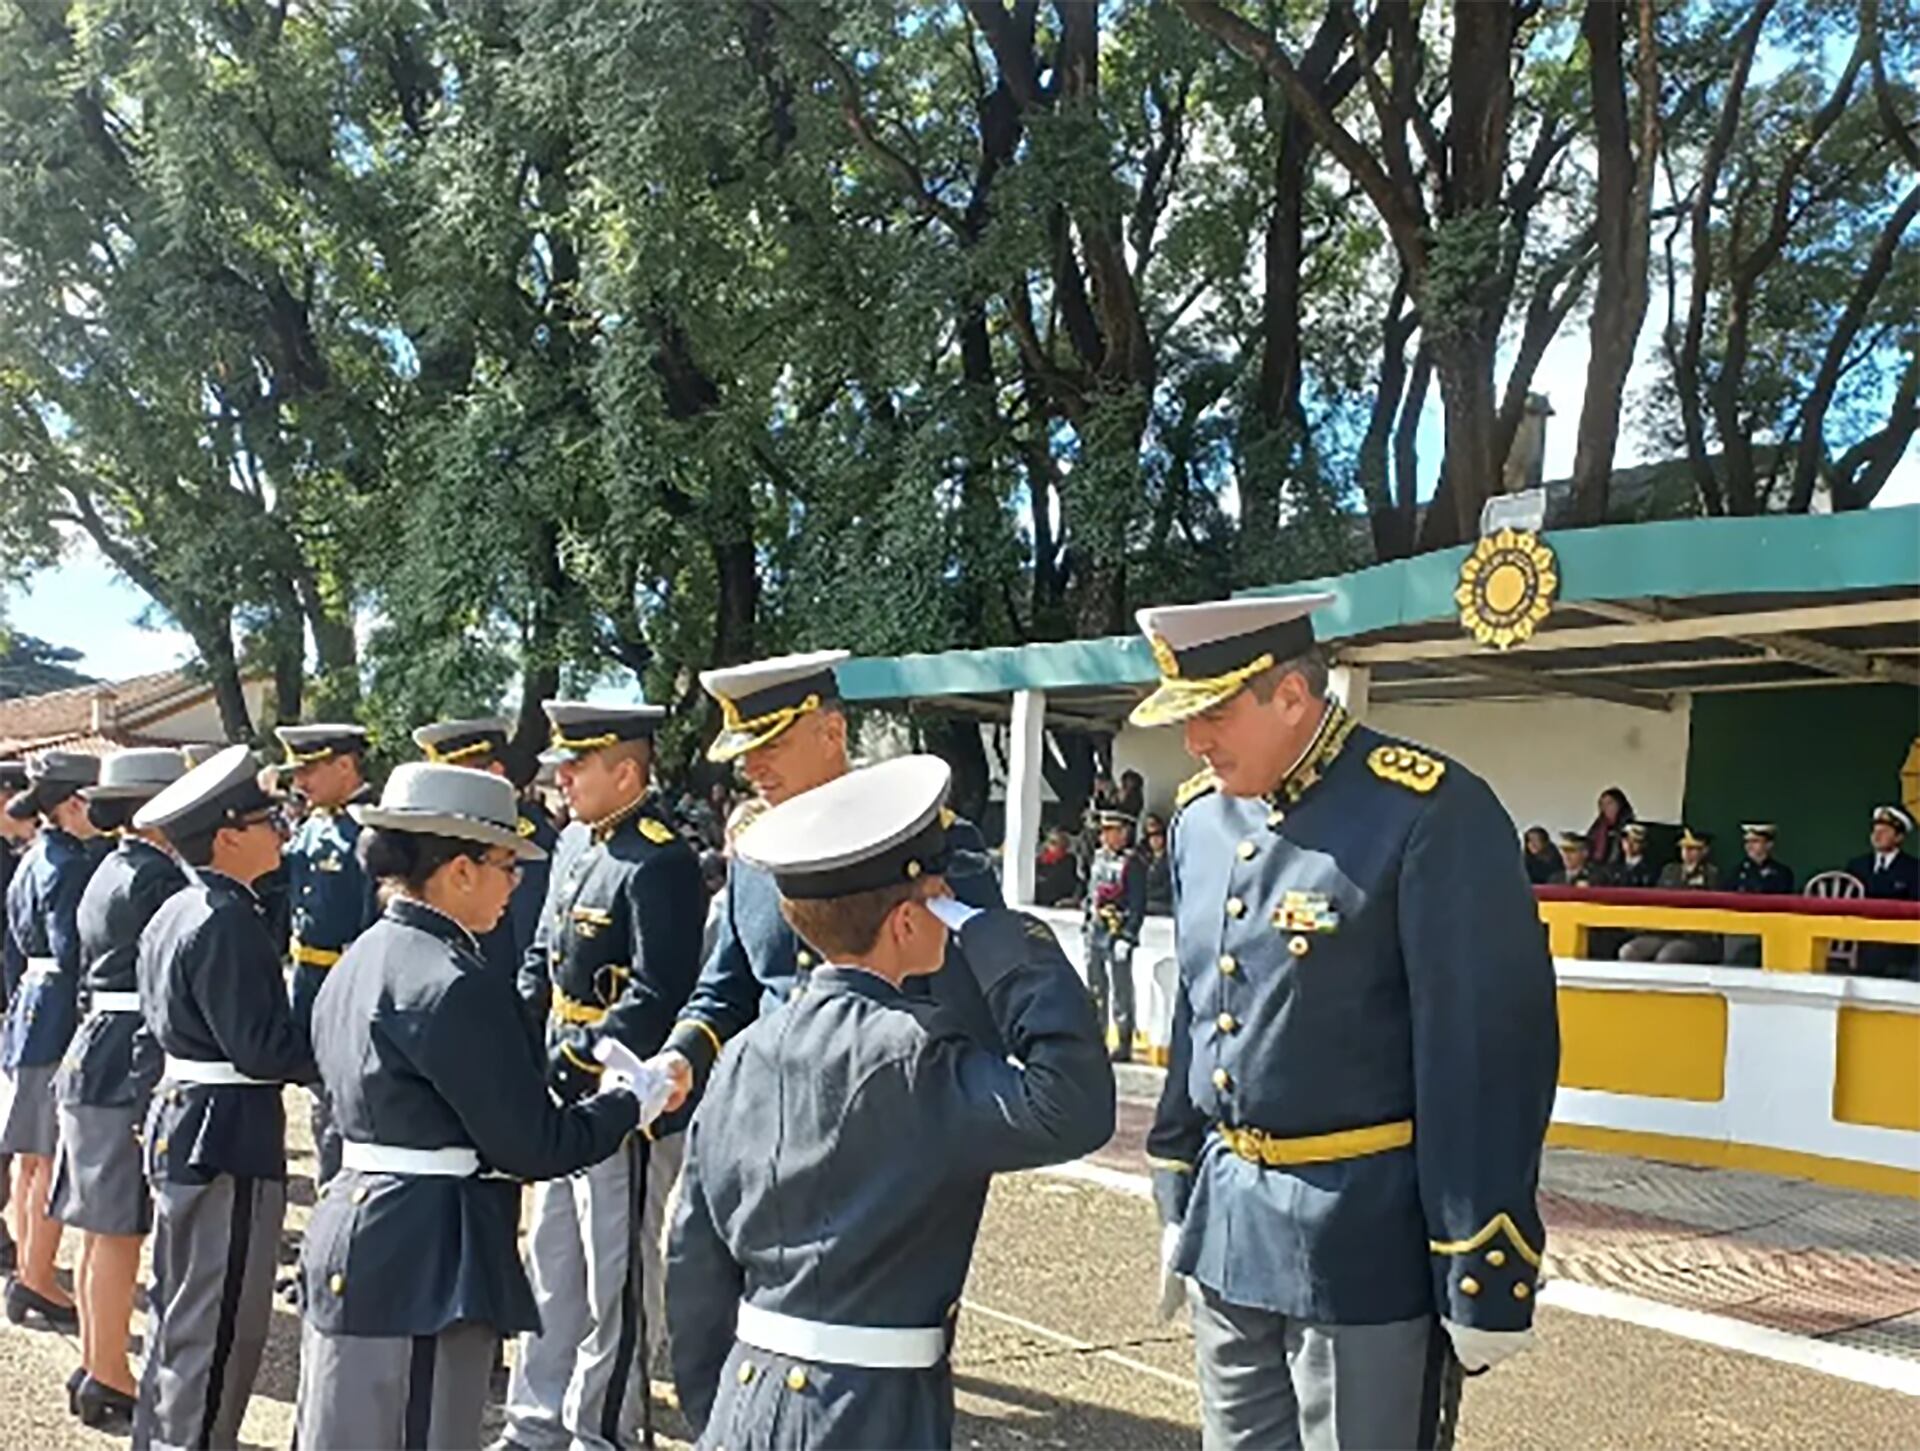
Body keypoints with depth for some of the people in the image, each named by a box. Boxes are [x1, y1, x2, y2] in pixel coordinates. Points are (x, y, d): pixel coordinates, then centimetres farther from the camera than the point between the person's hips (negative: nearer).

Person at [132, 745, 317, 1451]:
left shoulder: (174, 912, 10)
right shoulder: (228, 922, -20)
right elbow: (261, 1049, -23)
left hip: (178, 1121, 10)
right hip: (229, 1135, -10)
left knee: (180, 1311, 22)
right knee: (219, 1327, 0)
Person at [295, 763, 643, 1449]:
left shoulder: (360, 960, 10)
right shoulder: (454, 985, -20)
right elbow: (531, 1146, -18)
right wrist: (629, 1102, -3)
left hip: (350, 1237, 10)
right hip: (426, 1266, -10)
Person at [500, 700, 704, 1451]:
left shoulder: (659, 862, -19)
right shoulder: (575, 842, 9)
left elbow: (658, 997, -23)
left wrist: (573, 1064, -22)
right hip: (562, 1091, 10)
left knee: (616, 1277, 4)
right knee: (552, 1263, 20)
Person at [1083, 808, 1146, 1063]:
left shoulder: (1132, 863, -11)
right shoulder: (1099, 858, 12)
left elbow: (1138, 905, -14)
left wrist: (1127, 937, -18)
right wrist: (1085, 927, 16)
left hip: (1118, 934, -7)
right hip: (1096, 933, 8)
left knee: (1121, 990, -2)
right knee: (1095, 989, 13)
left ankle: (1124, 1045, 4)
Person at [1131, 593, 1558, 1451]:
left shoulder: (1431, 815, -16)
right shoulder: (1200, 816, 6)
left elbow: (1491, 1050, -15)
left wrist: (1484, 1276, -14)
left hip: (1363, 1244, -6)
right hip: (1225, 1226, 7)